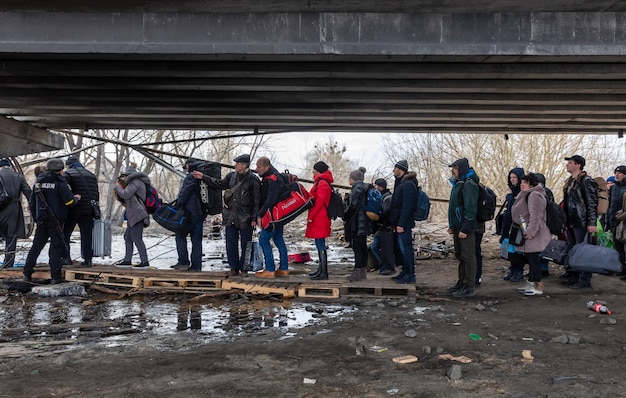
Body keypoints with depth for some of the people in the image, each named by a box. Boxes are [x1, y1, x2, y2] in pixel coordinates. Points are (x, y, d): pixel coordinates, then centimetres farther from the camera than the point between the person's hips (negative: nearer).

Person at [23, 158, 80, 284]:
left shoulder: (38, 183, 11)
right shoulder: (59, 183, -9)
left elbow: (31, 203, 16)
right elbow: (69, 202, -14)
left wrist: (36, 217, 24)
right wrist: (76, 198, 7)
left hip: (41, 220, 6)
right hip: (55, 221, -6)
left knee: (36, 245, 14)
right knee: (56, 247, -1)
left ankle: (27, 273, 17)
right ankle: (55, 277, -1)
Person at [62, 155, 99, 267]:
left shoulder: (68, 174, -2)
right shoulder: (91, 175, 17)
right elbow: (96, 194, 17)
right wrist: (94, 207, 22)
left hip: (73, 210, -5)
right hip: (88, 211, 5)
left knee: (65, 234, 8)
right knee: (87, 235, 7)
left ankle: (66, 257, 5)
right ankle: (87, 259, 4)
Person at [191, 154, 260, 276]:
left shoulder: (253, 179, -9)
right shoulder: (232, 176, 7)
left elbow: (257, 201, -9)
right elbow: (220, 184, 18)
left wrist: (254, 218, -12)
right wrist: (203, 177, 11)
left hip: (245, 218, -5)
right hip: (231, 216, 5)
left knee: (245, 245, 5)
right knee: (231, 244, 9)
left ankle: (243, 268, 17)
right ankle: (234, 267, 20)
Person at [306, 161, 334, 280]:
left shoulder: (322, 183, -12)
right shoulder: (321, 183, 21)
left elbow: (319, 202, -19)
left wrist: (310, 216, -15)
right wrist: (311, 216, 17)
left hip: (319, 221, -10)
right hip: (319, 220, 10)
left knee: (320, 245, -9)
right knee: (320, 245, 15)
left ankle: (324, 273, -7)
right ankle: (321, 270, 23)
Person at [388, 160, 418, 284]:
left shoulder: (408, 184, -15)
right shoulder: (400, 183, 17)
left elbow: (407, 206, -21)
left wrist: (401, 224, -23)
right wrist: (394, 223, 19)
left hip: (404, 223, -10)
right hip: (399, 223, 10)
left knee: (406, 248, -7)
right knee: (402, 248, 14)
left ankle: (410, 275, -2)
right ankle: (405, 272, 23)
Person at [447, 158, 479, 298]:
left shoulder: (469, 184, -15)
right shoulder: (458, 184, 17)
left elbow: (470, 209, -21)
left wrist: (465, 229, -23)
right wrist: (452, 226, 19)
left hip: (465, 228, -10)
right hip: (457, 227, 10)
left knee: (468, 256, -4)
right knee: (460, 255, 16)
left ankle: (469, 288, 1)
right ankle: (461, 283, 26)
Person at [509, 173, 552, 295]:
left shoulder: (534, 195, -15)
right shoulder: (526, 195, 20)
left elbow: (535, 216, -24)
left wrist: (530, 231, -27)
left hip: (533, 235, -11)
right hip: (527, 233, 11)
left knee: (534, 259, -6)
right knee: (530, 258, 14)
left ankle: (538, 286, -1)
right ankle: (531, 283, 21)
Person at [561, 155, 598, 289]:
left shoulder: (587, 181, -11)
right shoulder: (569, 182, 17)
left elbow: (592, 203, -15)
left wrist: (592, 223, -20)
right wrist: (565, 222, 21)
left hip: (581, 223, -9)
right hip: (570, 222, 9)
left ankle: (584, 280, 1)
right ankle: (573, 275, 24)